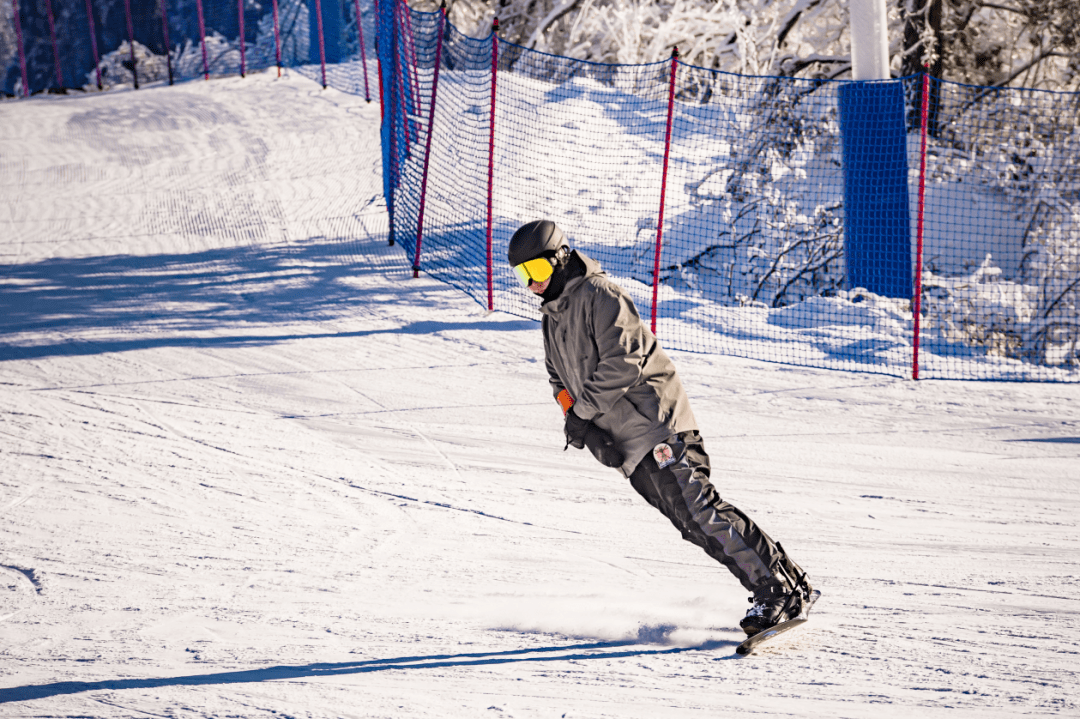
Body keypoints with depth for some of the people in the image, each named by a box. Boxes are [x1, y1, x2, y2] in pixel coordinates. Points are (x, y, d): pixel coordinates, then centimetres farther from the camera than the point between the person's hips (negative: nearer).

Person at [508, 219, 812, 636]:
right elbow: (561, 380, 25)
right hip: (627, 445, 8)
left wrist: (582, 411, -15)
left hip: (655, 421, -8)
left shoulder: (599, 296, -7)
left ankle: (779, 588, -17)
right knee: (691, 523, -2)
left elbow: (622, 363, -17)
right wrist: (576, 420, 5)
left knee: (696, 507, -18)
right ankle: (770, 585, -2)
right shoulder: (552, 318, 21)